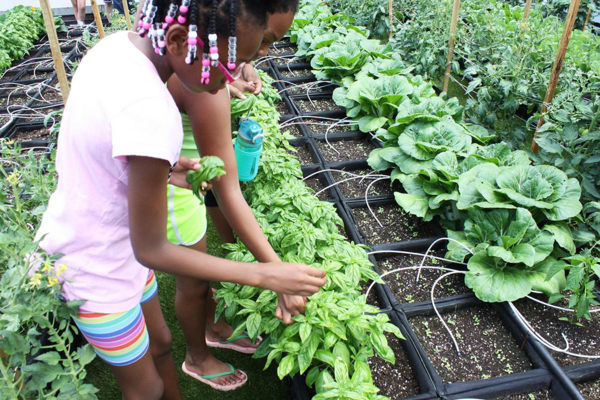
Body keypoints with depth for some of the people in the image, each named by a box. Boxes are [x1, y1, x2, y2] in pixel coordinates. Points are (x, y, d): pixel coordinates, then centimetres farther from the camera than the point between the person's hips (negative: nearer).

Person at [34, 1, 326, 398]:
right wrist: (264, 275, -24)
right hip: (95, 274, -8)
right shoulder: (149, 111, -37)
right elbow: (151, 250, -27)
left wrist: (161, 165, -5)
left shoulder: (119, 45, -10)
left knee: (160, 342, 27)